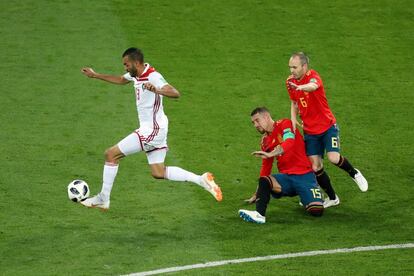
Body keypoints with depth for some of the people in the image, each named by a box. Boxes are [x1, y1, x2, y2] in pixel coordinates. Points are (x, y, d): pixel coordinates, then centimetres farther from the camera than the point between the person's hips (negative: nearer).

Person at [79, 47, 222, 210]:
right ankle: (201, 180, 8)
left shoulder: (153, 77, -21)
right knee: (158, 173, 12)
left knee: (111, 154, -4)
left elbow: (175, 93, -34)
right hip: (156, 130, 10)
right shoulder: (136, 74, 7)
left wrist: (156, 90, -50)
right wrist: (95, 76, 30)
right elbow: (120, 80, 30)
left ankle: (103, 199, 5)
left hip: (152, 130, -10)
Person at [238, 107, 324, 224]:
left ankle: (305, 198, 12)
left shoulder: (284, 124, -4)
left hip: (304, 176, -5)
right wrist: (256, 195, 22)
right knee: (264, 181, -27)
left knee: (316, 211, -21)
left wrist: (270, 154, -39)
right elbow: (265, 168, 23)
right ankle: (259, 215, -42)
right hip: (286, 177, 5)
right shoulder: (265, 141, 15)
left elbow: (289, 143, -25)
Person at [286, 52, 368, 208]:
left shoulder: (313, 76, -18)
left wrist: (301, 87, -68)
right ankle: (332, 198, 16)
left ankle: (354, 173, 10)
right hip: (310, 131, 5)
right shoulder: (290, 82, 1)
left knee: (333, 158, -22)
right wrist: (293, 118, -1)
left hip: (327, 126, -5)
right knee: (315, 167, -2)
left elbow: (313, 86, -45)